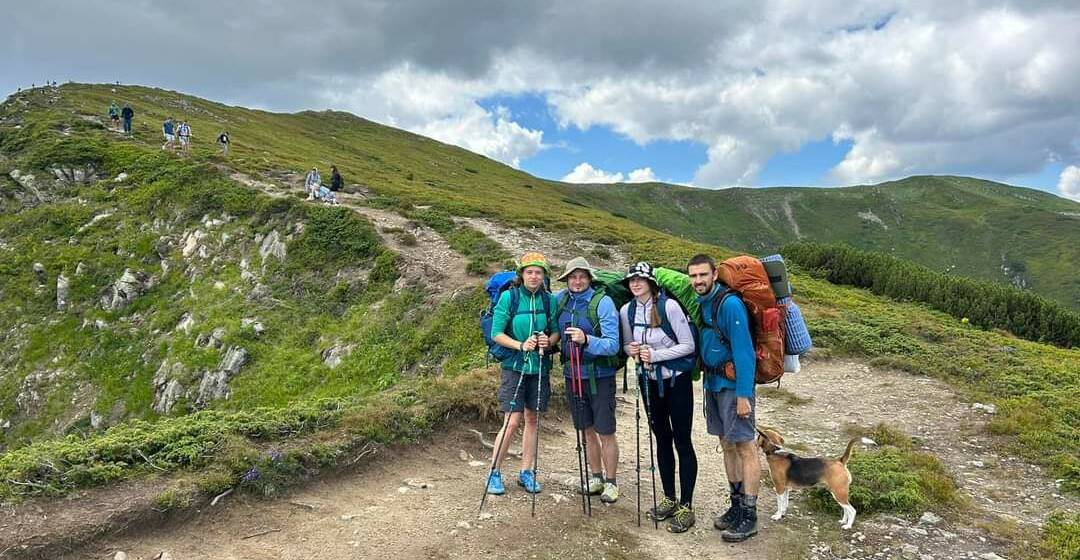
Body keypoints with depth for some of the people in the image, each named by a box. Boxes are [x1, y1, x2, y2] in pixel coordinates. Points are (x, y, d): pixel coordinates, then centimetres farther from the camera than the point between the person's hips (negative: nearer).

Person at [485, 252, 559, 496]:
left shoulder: (549, 300, 2)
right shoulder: (509, 297, -8)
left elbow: (556, 331, 7)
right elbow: (496, 334, -9)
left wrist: (549, 341, -15)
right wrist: (521, 345, -22)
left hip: (540, 367, 4)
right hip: (515, 366, -4)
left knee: (532, 419, 11)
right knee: (513, 421, -7)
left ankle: (527, 472, 22)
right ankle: (494, 472, 9)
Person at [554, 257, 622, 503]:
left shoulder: (603, 302, -14)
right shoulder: (560, 299, 1)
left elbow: (612, 345, -19)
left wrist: (587, 340, -35)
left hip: (600, 376, -4)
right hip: (572, 375, 5)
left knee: (605, 433, 3)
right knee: (587, 431, 16)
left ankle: (611, 482, 20)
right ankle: (596, 477, 32)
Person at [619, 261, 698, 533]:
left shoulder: (669, 306, -17)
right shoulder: (626, 311, -1)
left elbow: (688, 345, -15)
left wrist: (655, 354, -23)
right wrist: (631, 350, -12)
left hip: (677, 379, -5)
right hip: (649, 380, 5)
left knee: (682, 441, 0)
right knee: (662, 439, 14)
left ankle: (686, 507, 10)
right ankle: (669, 499, 27)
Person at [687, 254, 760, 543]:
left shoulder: (730, 304, -18)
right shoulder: (700, 303, 6)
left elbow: (743, 351, -20)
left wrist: (743, 394, -21)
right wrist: (705, 379, 8)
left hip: (734, 385, -8)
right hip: (713, 384, 8)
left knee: (745, 448, -1)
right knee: (727, 445, 15)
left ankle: (749, 517, 7)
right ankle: (736, 506, 27)